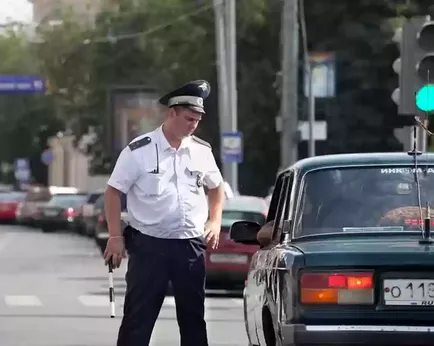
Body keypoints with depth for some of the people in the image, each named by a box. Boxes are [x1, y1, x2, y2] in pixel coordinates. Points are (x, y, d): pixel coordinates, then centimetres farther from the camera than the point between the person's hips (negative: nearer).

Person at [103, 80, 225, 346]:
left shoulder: (202, 151, 5)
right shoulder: (139, 151, -8)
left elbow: (216, 187, 21)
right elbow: (113, 192, -4)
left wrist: (215, 221, 6)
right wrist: (116, 237, -8)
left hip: (191, 245, 4)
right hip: (149, 244, -4)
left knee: (193, 316, 11)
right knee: (138, 317, -1)